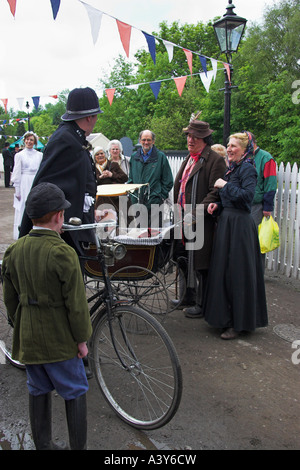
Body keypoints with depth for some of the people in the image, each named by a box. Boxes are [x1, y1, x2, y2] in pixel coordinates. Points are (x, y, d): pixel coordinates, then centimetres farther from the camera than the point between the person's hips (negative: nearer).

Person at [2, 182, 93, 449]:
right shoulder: (63, 253, -21)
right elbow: (76, 302, -18)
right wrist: (81, 339, -6)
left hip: (28, 338, 6)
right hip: (59, 339, -6)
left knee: (38, 392, 20)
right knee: (75, 393, 11)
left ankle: (43, 445, 34)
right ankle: (78, 447, 20)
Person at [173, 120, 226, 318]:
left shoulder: (215, 160, -10)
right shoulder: (189, 158, 17)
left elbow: (215, 192, -17)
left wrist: (196, 213, -22)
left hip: (202, 222, -9)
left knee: (200, 264, 0)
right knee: (184, 260, 17)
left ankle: (202, 305, 15)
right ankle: (189, 297, 34)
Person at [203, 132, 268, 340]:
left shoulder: (247, 169, -11)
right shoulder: (232, 168, 16)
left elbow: (247, 195, -25)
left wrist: (225, 185, -16)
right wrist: (218, 205, 4)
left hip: (240, 225, -9)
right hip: (227, 221, 10)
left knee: (237, 272, -3)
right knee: (225, 270, 13)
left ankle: (239, 323, 8)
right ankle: (227, 316, 26)